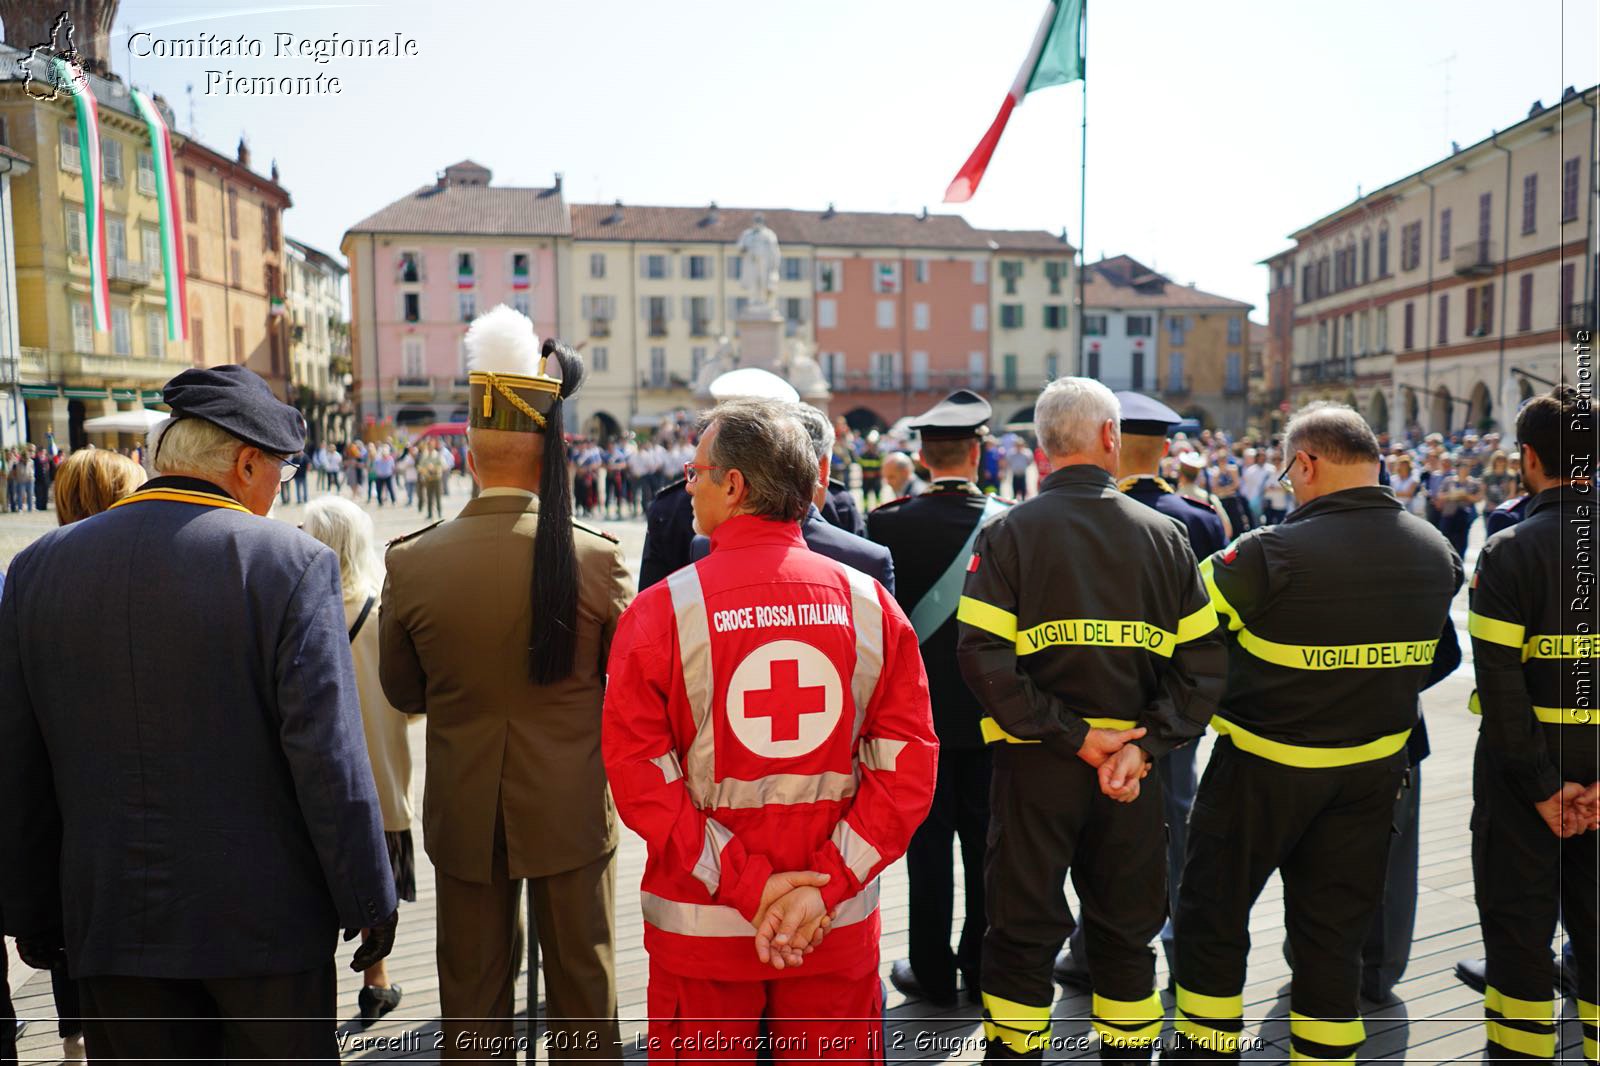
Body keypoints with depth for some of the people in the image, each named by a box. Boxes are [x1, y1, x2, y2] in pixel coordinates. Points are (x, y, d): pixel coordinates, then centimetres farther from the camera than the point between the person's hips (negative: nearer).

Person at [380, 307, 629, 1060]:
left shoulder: (411, 561, -13)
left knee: (473, 999, 18)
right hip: (572, 810, -1)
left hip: (465, 815, 1)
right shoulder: (598, 559, -17)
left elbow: (403, 694, 2)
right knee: (583, 992, 17)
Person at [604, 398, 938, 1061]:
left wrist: (744, 882, -11)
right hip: (841, 931, 2)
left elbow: (638, 775, -13)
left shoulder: (660, 611, -12)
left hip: (700, 929, -1)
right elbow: (908, 764, -7)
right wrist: (826, 883, -8)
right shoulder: (870, 603, -5)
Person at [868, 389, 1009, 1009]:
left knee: (929, 844, 9)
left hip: (918, 708, -1)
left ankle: (933, 973, 21)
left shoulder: (888, 524, -12)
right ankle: (983, 969, 27)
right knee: (985, 842, 13)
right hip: (992, 711, 2)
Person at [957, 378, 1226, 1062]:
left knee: (1024, 934, 12)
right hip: (1132, 771, 2)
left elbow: (984, 659, -17)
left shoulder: (1009, 532, -7)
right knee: (1126, 930, 18)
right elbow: (1203, 663, -5)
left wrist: (1070, 735, -13)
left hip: (1034, 764, -2)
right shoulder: (1165, 536, 1)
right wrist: (1142, 745, -10)